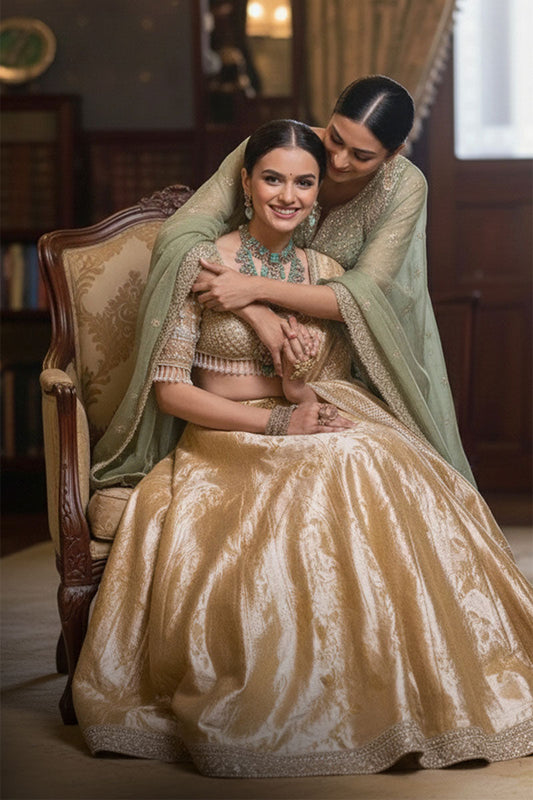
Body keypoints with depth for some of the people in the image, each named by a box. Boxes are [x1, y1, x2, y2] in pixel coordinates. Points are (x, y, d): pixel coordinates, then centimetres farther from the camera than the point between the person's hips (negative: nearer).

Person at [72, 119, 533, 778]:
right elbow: (169, 389, -6)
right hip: (223, 447, -4)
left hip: (309, 441, 4)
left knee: (390, 475, -28)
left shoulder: (327, 274, 11)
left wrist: (301, 385, -12)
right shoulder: (204, 265, -1)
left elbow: (330, 401, 12)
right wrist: (275, 422, -15)